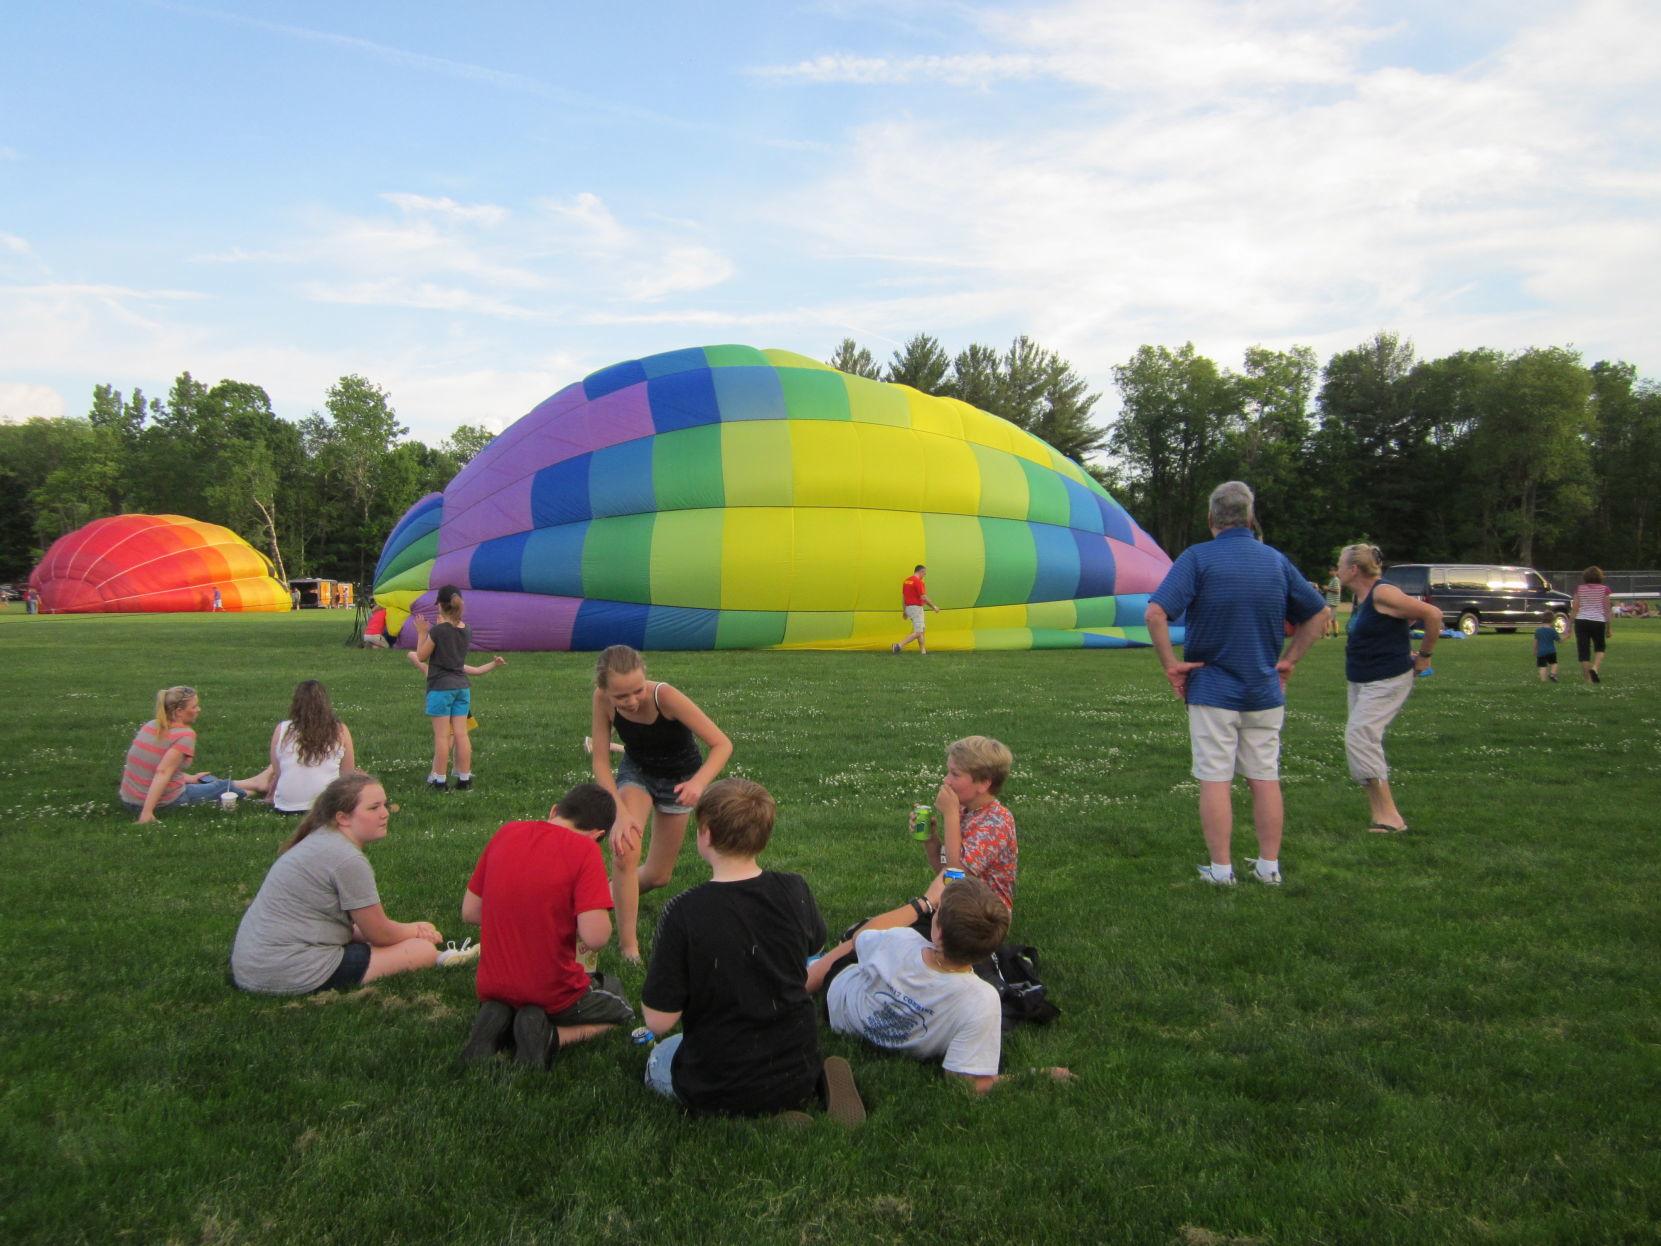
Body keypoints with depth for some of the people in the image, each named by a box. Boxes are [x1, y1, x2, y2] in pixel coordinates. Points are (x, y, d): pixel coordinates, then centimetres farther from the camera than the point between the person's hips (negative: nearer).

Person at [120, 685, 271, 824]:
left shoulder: (152, 725, 2)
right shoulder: (185, 734, -20)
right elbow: (162, 772, -28)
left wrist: (188, 778, 21)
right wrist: (147, 812, -31)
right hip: (162, 803, -8)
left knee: (199, 780, 30)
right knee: (223, 787, 16)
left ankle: (255, 783, 46)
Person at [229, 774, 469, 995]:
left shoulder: (319, 840, 12)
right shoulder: (348, 859, -18)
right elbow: (380, 934, -8)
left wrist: (409, 930, 8)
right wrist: (416, 930, 12)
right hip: (293, 974, -10)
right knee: (424, 949, -10)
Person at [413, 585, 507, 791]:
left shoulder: (438, 630, -13)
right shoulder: (465, 630, 6)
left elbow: (421, 657, -4)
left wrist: (422, 633, 4)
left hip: (441, 687, -6)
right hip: (461, 686, 6)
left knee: (442, 735, -2)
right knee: (461, 734, 6)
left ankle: (440, 780, 2)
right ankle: (464, 779, 9)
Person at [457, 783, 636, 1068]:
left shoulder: (506, 833, -1)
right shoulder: (584, 849, -18)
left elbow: (469, 912, 6)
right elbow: (595, 937, -24)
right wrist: (602, 901, -3)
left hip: (493, 990, 5)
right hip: (555, 996, -5)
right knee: (622, 1012, 25)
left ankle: (497, 1021, 4)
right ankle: (550, 1036, -3)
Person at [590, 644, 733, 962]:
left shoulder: (665, 697, -38)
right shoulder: (602, 699, -28)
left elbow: (722, 744, -35)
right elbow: (600, 760, -19)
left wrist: (699, 782, -53)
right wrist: (620, 812, -31)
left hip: (678, 777, -1)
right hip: (636, 771, 1)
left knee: (657, 875, 10)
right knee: (625, 852, -24)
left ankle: (615, 891, 44)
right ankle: (628, 945, -8)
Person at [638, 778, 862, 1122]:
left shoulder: (683, 912, -25)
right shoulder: (794, 892, -12)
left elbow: (658, 1020, -19)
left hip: (719, 1088, -5)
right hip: (799, 1074, 5)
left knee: (656, 1064, 30)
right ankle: (820, 1077, 7)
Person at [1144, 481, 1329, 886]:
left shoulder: (1197, 558, -10)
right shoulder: (1276, 560, 5)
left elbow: (1156, 613, -21)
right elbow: (1318, 614, 12)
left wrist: (1171, 664, -12)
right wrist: (1288, 660, 13)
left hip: (1212, 688, -4)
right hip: (1265, 690, 4)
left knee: (1215, 781, 2)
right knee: (1265, 779, 11)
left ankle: (1220, 868, 7)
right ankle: (1269, 866, 18)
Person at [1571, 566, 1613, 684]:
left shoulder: (1579, 589, 5)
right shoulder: (1604, 589, 2)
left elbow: (1575, 609, 4)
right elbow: (1607, 609, 0)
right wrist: (1610, 627, 5)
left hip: (1581, 621, 1)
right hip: (1598, 621, -1)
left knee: (1583, 651, 3)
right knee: (1599, 648, 19)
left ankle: (1588, 679, 3)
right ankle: (1594, 668, -8)